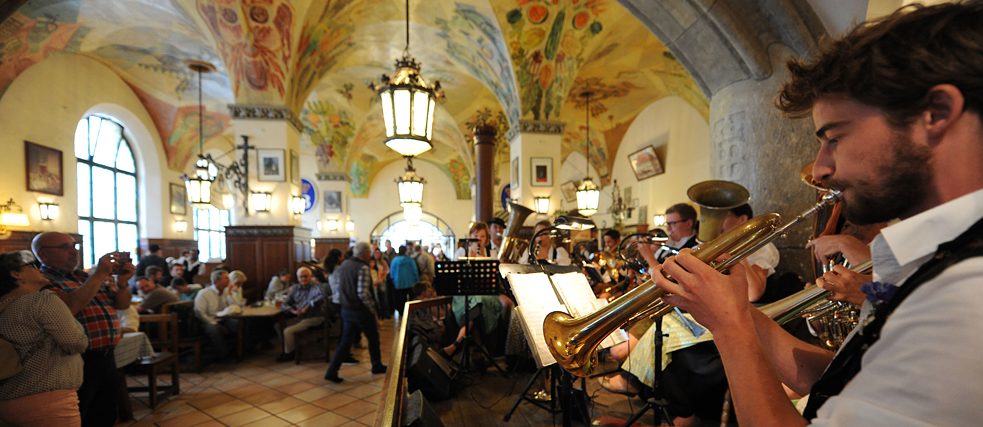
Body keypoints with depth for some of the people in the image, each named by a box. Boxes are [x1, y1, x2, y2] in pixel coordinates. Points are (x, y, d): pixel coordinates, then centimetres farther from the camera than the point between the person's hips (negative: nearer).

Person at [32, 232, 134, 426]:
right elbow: (68, 307, -27)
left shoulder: (86, 277, 12)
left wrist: (122, 282, -8)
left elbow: (122, 304, 11)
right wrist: (98, 275, -24)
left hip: (106, 358, 6)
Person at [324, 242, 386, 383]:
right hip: (362, 311, -7)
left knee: (346, 341, 13)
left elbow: (341, 286, 15)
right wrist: (372, 307, -15)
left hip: (346, 309, 7)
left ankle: (332, 371, 8)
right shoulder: (362, 268, -21)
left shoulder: (343, 265, 5)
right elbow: (363, 293, -26)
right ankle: (377, 366, 28)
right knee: (373, 338, 14)